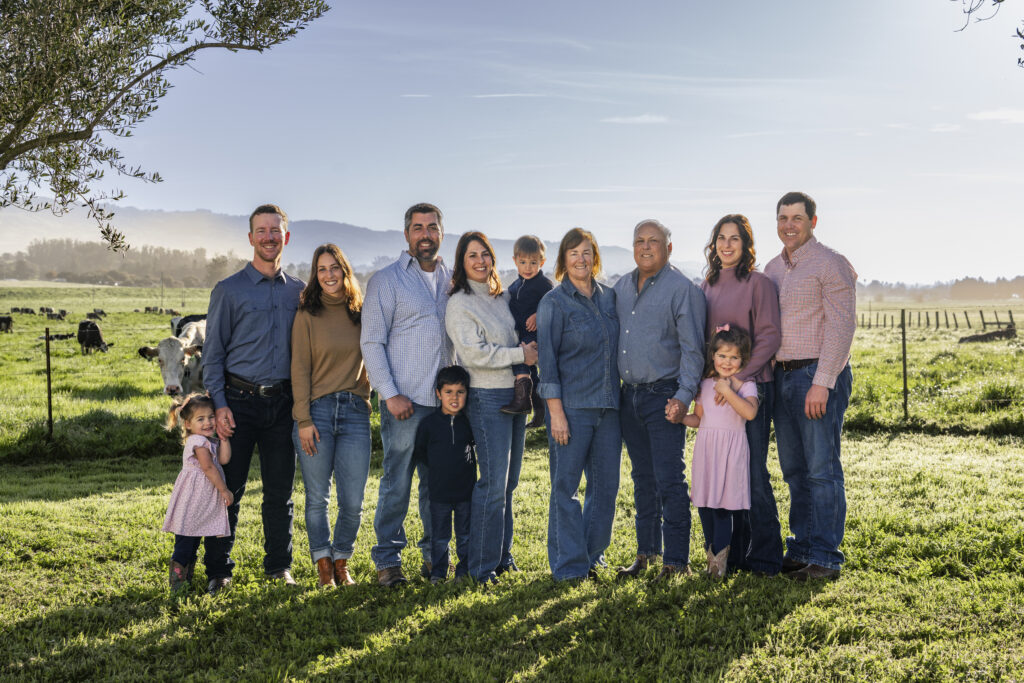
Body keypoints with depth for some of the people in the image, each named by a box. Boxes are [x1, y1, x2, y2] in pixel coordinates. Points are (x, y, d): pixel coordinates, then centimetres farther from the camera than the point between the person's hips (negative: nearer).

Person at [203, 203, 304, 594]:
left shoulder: (298, 291, 11)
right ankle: (218, 571, 11)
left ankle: (279, 567, 20)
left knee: (280, 491, 8)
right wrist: (219, 405, -10)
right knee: (229, 489, 0)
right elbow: (212, 353, 0)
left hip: (283, 403, 3)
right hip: (240, 401, -3)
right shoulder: (229, 290, 2)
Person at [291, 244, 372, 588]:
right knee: (317, 497, 3)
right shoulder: (307, 314, 2)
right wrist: (304, 420, -8)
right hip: (317, 409, -2)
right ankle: (323, 563, 19)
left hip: (355, 410, 2)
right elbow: (299, 368, -2)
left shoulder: (361, 313, 10)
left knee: (353, 501, 0)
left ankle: (342, 561, 21)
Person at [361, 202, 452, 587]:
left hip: (445, 400, 4)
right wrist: (390, 394, -12)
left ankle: (434, 555, 20)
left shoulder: (452, 281, 14)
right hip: (404, 401, -4)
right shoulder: (386, 281, 0)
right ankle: (387, 561, 9)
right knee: (397, 483, -1)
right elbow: (371, 342, -4)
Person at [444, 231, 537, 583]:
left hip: (515, 393, 8)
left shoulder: (500, 298, 15)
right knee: (493, 484, -8)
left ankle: (503, 556, 22)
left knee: (508, 481, 12)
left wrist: (530, 339, 5)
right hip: (488, 398, -8)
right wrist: (520, 354, -13)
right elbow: (474, 354, -16)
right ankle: (483, 566, 1)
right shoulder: (459, 304, -7)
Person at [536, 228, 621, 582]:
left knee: (606, 483, 8)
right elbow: (547, 358, -6)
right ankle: (569, 565, 9)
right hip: (572, 405, -5)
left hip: (608, 405, 5)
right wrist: (555, 411, -12)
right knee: (566, 485, -1)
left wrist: (621, 398, 12)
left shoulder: (609, 296, 12)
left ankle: (592, 554, 24)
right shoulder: (554, 301, -3)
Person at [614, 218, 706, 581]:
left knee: (669, 479, -6)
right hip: (630, 394, 6)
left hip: (664, 395, -6)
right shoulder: (621, 287, 13)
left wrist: (683, 397, -16)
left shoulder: (682, 288, -7)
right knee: (642, 479, 14)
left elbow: (692, 348, -10)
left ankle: (676, 560, 2)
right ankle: (646, 551, 25)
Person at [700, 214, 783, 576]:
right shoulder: (707, 286, 13)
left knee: (753, 474, -4)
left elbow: (770, 337, -11)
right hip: (716, 389, 6)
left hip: (752, 386, -6)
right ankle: (734, 553, 18)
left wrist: (738, 376, -18)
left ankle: (763, 558, 6)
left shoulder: (758, 283, -4)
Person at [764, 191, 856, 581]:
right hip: (782, 375, 7)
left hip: (819, 376, -7)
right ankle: (801, 549, 19)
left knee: (822, 469, -5)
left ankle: (826, 558, 1)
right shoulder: (773, 268, 15)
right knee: (794, 470, 11)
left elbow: (841, 326, -14)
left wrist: (821, 383, -20)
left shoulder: (830, 264, -7)